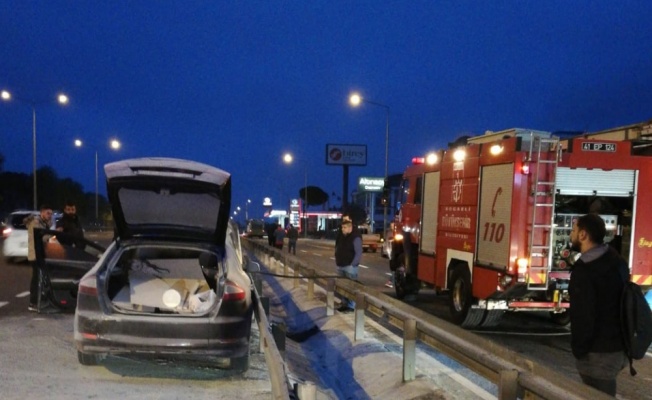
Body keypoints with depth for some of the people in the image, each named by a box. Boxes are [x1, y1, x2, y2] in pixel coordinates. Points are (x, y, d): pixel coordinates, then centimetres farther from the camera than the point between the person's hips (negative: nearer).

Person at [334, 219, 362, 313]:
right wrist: (337, 261, 12)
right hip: (340, 266, 8)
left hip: (350, 266, -8)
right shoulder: (340, 237, 11)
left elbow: (359, 253, -15)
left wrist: (353, 265, -18)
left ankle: (351, 305, 0)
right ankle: (344, 304, 22)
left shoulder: (355, 237, -12)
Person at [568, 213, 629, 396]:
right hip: (619, 344, 9)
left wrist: (579, 350, -9)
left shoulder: (584, 271, -23)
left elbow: (583, 316, -22)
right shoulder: (616, 259, 5)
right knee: (604, 394, 22)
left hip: (598, 352, -9)